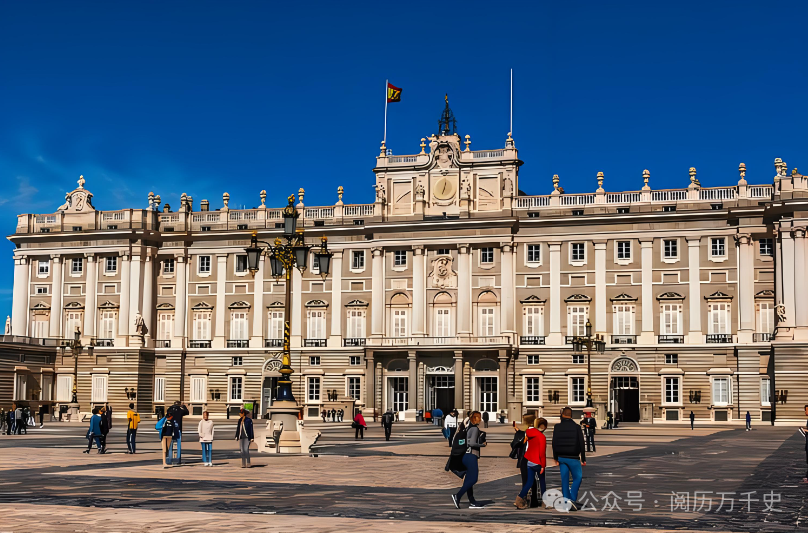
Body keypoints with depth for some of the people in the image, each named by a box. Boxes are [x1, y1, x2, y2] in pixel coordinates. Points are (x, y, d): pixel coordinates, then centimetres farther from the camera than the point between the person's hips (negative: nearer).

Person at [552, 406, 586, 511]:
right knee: (577, 477, 7)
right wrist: (583, 459, 1)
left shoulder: (557, 427, 1)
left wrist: (555, 458, 8)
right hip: (573, 458, -3)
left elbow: (554, 443, 1)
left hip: (561, 458, 3)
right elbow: (581, 444, -5)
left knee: (564, 479, 9)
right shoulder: (576, 427, -5)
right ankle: (572, 499, -8)